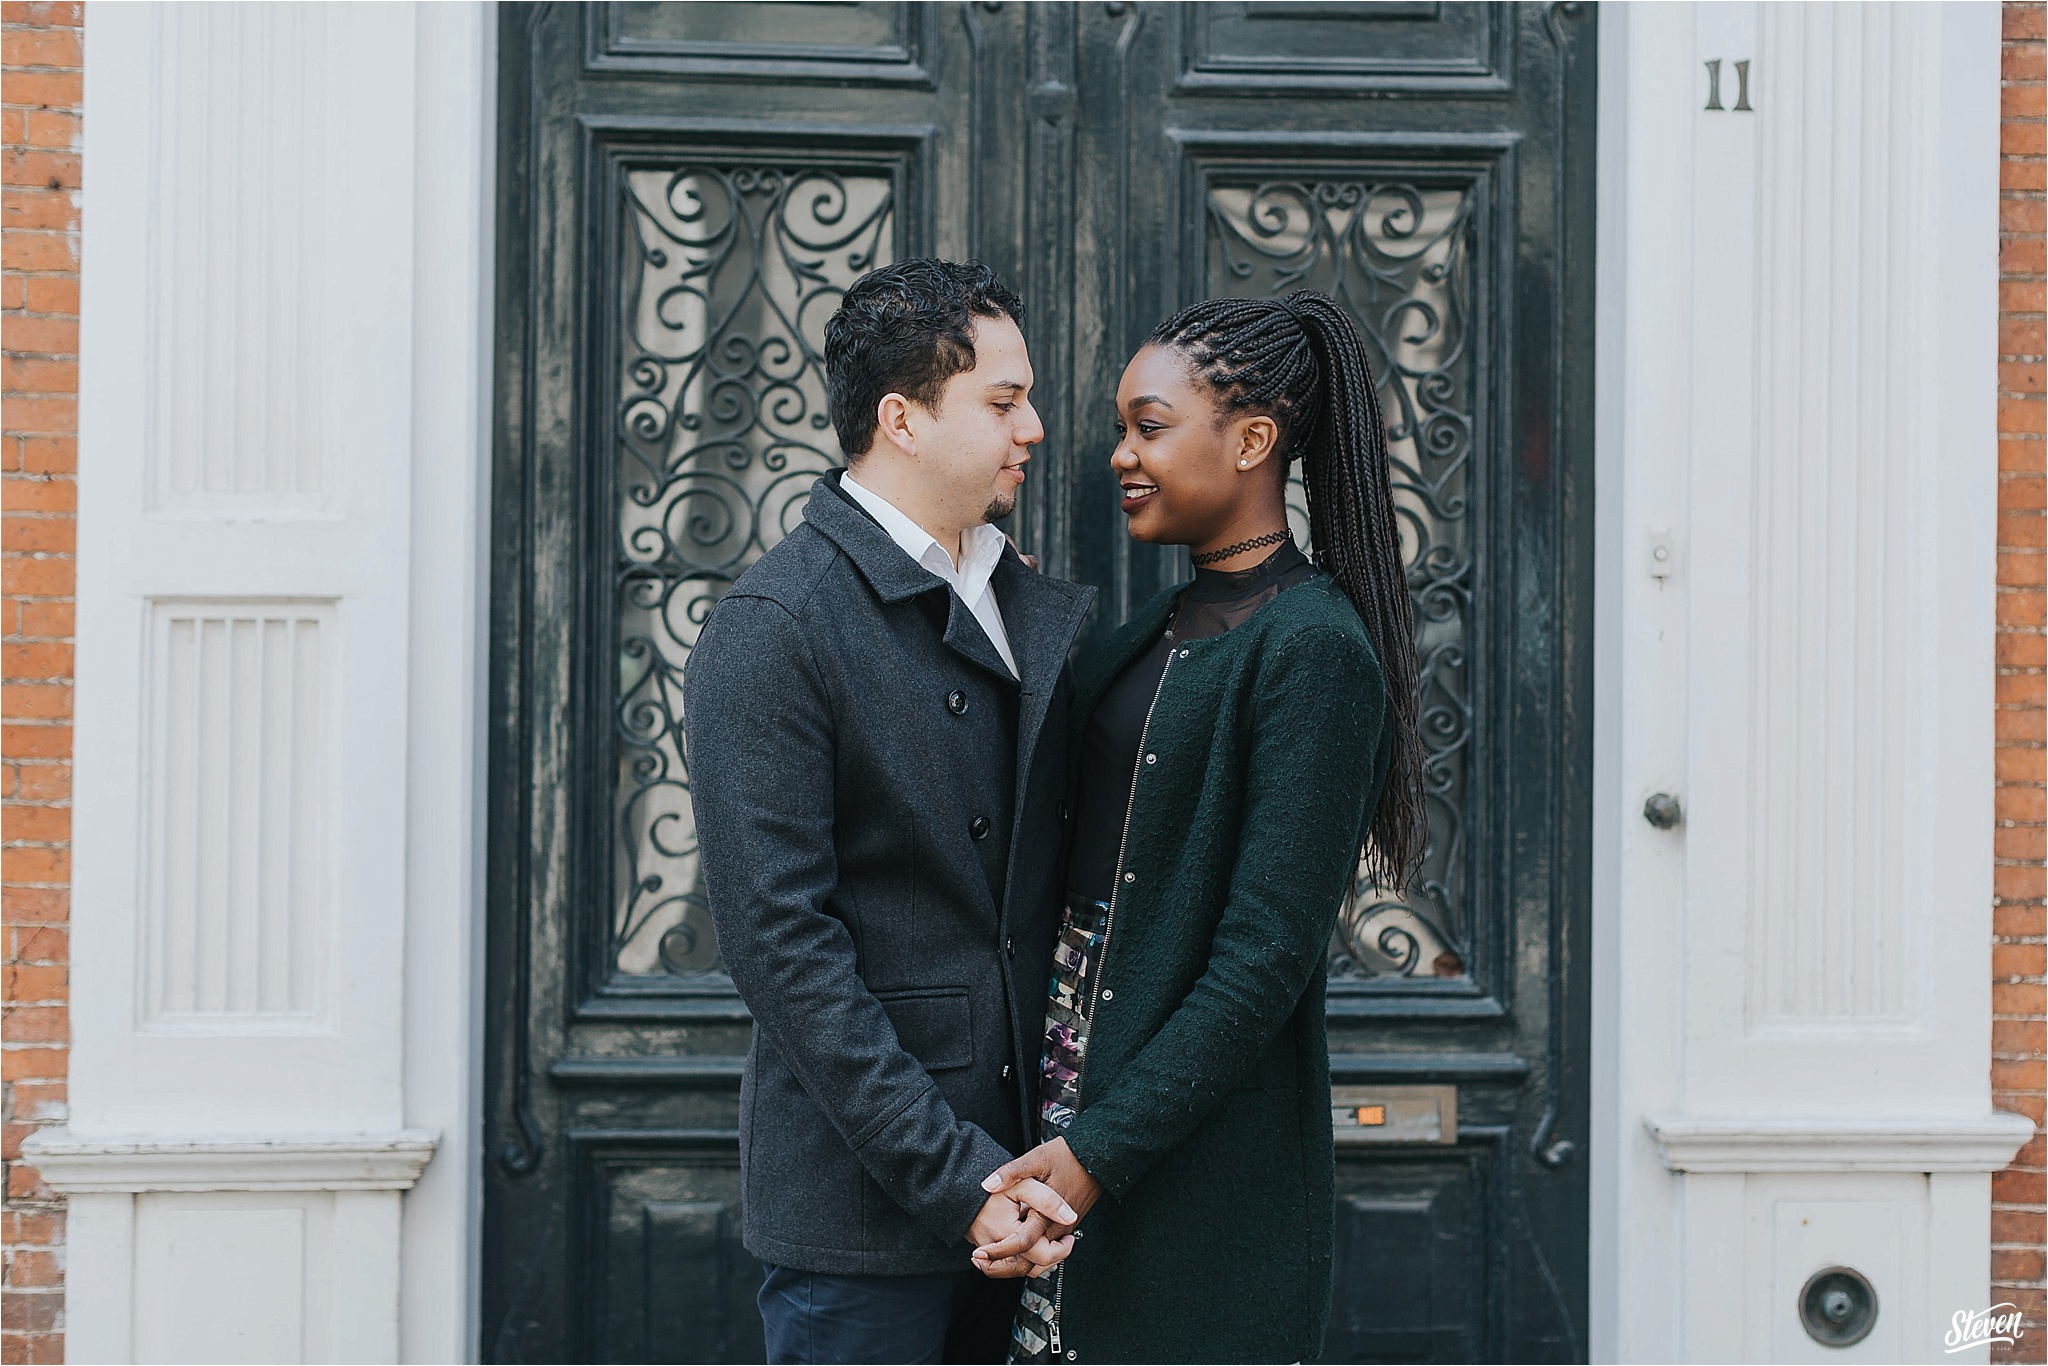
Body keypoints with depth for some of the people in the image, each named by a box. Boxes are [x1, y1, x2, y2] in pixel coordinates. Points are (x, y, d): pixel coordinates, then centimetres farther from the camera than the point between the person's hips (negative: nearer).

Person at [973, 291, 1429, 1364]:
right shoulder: (1167, 627, 13)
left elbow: (1266, 959, -19)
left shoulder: (1313, 649, -15)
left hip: (1202, 1161, -8)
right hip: (1081, 1094, 8)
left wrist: (1098, 1150, -20)